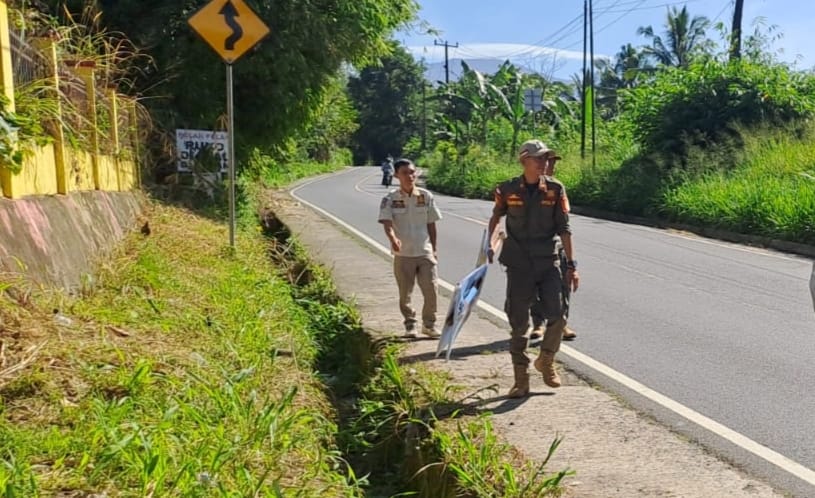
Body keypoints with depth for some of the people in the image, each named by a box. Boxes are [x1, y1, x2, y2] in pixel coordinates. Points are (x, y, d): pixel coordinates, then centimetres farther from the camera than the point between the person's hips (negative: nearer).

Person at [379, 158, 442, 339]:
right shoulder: (390, 199, -6)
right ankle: (410, 325, 27)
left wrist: (434, 248, 10)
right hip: (403, 254, -1)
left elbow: (431, 224, 8)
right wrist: (393, 239, -37)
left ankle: (429, 324, 19)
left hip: (425, 253, 1)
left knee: (431, 290, -1)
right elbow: (387, 223, -17)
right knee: (405, 293, 9)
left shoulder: (426, 196, 1)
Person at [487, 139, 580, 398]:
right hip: (518, 265, -1)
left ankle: (546, 361, 23)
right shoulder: (507, 190, -3)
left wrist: (571, 265, -2)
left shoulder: (555, 189, -2)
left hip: (548, 263, 1)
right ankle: (521, 380, 14)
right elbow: (496, 217, 16)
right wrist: (489, 245, 13)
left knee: (557, 316, -6)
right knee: (519, 323, 3)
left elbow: (564, 229, -1)